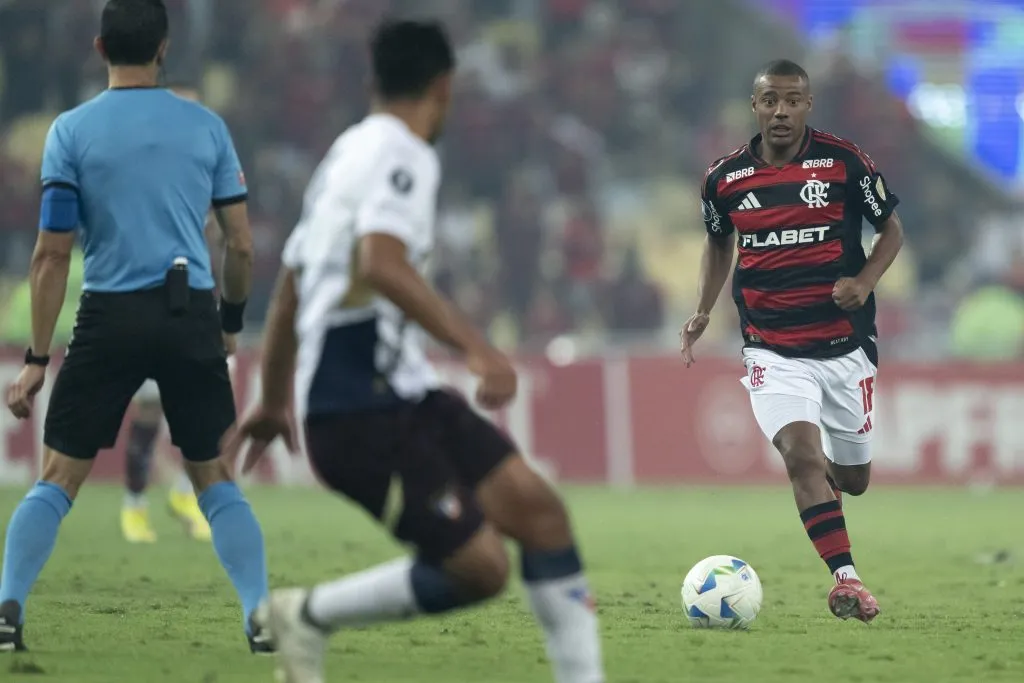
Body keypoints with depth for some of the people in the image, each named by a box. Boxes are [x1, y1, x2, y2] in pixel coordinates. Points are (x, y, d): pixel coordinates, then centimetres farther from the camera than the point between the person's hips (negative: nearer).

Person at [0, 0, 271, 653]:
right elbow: (243, 245, 6)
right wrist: (232, 316, 24)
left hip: (111, 317, -1)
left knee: (59, 476, 7)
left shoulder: (72, 131, -1)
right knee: (216, 477, 12)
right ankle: (261, 616, 2)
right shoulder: (207, 127, 4)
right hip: (191, 316, 1)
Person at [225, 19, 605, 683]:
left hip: (400, 396, 10)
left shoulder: (347, 153, 21)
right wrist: (474, 345, -32)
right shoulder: (403, 154, -9)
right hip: (363, 410, -10)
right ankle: (308, 616, 3)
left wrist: (274, 403, 40)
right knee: (480, 567, -13)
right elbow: (381, 263, -27)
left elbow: (290, 290, 29)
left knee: (536, 505, -1)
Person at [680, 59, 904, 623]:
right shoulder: (725, 177, 0)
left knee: (852, 479, 12)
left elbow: (892, 229, 5)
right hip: (772, 350, 0)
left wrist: (863, 282, -13)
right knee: (801, 454, -24)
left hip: (845, 344, 0)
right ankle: (846, 578, -24)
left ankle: (826, 486, 50)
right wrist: (703, 312, 10)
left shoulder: (843, 161, -6)